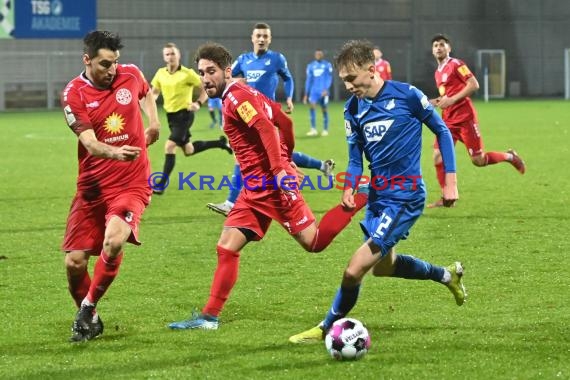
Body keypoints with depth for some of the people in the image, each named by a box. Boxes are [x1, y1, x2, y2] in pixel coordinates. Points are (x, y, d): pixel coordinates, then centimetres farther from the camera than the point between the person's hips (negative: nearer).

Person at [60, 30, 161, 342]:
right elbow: (90, 143, -20)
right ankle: (88, 318, 23)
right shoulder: (74, 94, -8)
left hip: (132, 183, 0)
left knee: (113, 241, -27)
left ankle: (88, 308, -5)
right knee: (74, 261, -5)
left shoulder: (131, 74, 0)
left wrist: (153, 122, 11)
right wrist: (114, 152, -40)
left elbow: (146, 94, 27)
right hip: (92, 185, 0)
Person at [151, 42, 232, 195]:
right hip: (171, 115, 7)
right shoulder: (160, 73, 1)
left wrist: (198, 103, -23)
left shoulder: (187, 73, -14)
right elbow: (155, 92, 14)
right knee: (188, 150, 16)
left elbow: (206, 89, -7)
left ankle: (162, 184, -13)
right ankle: (220, 143, 39)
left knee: (169, 146, -19)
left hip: (184, 114, -7)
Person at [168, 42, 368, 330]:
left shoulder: (236, 96, -11)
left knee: (313, 242, -9)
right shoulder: (245, 94, 18)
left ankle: (361, 196, 5)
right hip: (255, 188, 10)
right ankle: (209, 317, 2)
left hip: (271, 182, -10)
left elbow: (266, 128, -24)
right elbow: (284, 121, 21)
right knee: (226, 248, 2)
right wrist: (287, 155, 25)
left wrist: (280, 169, -30)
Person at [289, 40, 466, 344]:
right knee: (382, 266, 24)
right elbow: (355, 157, 9)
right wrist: (349, 188, -11)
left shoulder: (406, 95, -15)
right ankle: (447, 275, 45)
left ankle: (327, 328, 7)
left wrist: (451, 180, -6)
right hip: (377, 194, 8)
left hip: (405, 196, -8)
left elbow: (442, 132, -3)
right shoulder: (353, 109, 2)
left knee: (355, 270, -14)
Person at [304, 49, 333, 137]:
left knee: (324, 109, 2)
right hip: (314, 91, 2)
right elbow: (308, 80, 16)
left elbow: (329, 78, -2)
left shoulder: (327, 65, 4)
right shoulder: (311, 66, 13)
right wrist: (306, 94, 13)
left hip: (323, 92, -2)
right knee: (311, 106, -17)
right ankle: (313, 129, -17)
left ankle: (325, 130, 14)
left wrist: (326, 89, -16)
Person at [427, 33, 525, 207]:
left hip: (464, 117, -7)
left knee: (478, 160, -4)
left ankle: (509, 156, 22)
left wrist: (452, 99, -21)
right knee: (438, 156, -7)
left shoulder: (456, 64, -7)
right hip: (448, 119, 7)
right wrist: (436, 102, 8)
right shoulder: (438, 72, 17)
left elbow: (474, 85, -16)